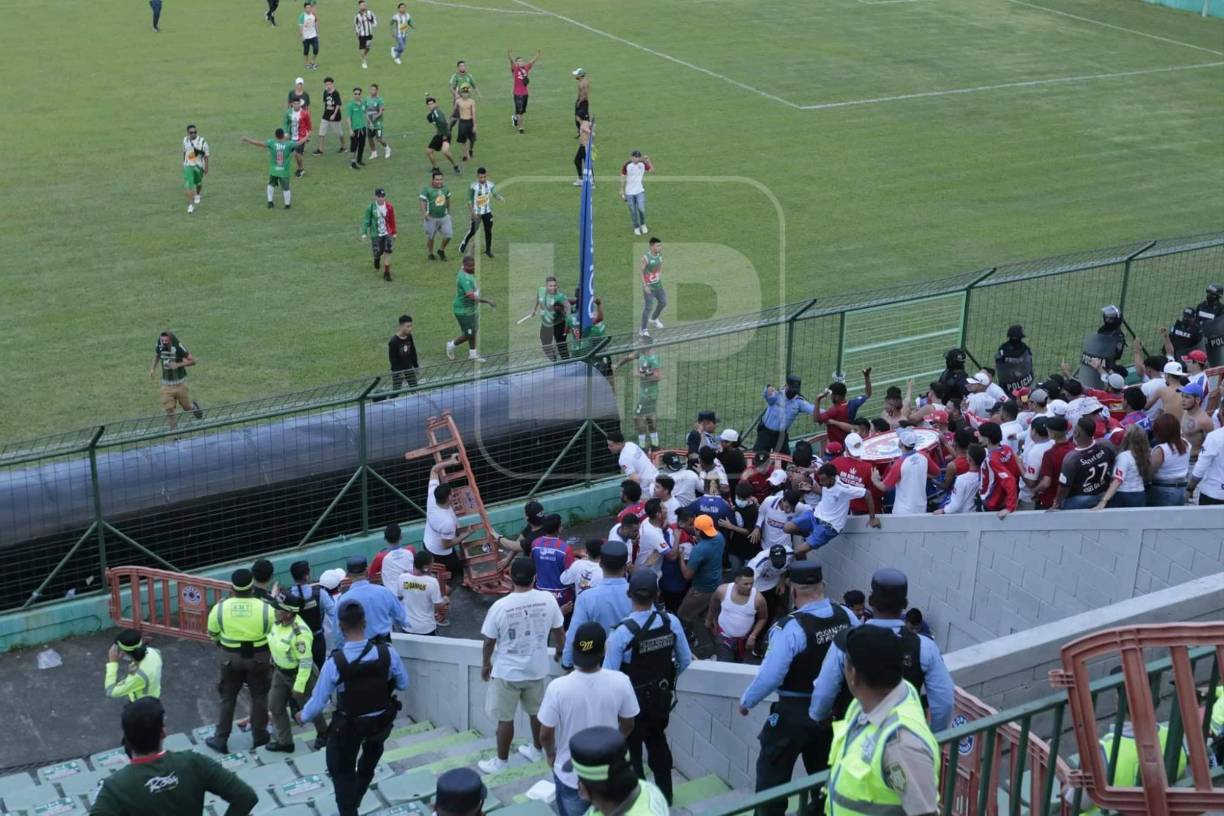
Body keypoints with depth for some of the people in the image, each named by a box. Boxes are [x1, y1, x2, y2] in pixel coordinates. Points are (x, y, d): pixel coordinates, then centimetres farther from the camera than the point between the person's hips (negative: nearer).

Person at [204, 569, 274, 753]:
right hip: (259, 658, -1)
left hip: (230, 657, 1)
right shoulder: (265, 609, -17)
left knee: (228, 698, 16)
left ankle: (220, 739, 22)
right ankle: (259, 736, 27)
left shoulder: (219, 608, -13)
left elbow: (212, 634, 2)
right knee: (259, 697, 17)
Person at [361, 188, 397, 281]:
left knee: (388, 252, -7)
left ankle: (386, 273, 2)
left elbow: (392, 221, 6)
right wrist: (364, 233, -7)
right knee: (377, 253, 1)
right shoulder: (371, 207, -9)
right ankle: (377, 260, 41)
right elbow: (366, 220, -3)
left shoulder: (389, 207, -3)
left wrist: (394, 233, 10)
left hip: (387, 234, 1)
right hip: (376, 234, -1)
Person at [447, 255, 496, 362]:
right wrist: (487, 301, -36)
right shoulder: (464, 278, -29)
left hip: (470, 309, 10)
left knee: (473, 331, 16)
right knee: (468, 334, -2)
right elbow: (472, 296, -36)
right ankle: (451, 345, 22)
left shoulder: (470, 274, 3)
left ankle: (472, 353, 29)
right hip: (463, 311, -10)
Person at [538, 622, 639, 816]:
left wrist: (551, 754, 8)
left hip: (570, 775, -1)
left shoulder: (558, 688, -25)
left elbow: (545, 734, -14)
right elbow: (628, 725, -4)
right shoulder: (620, 682, -19)